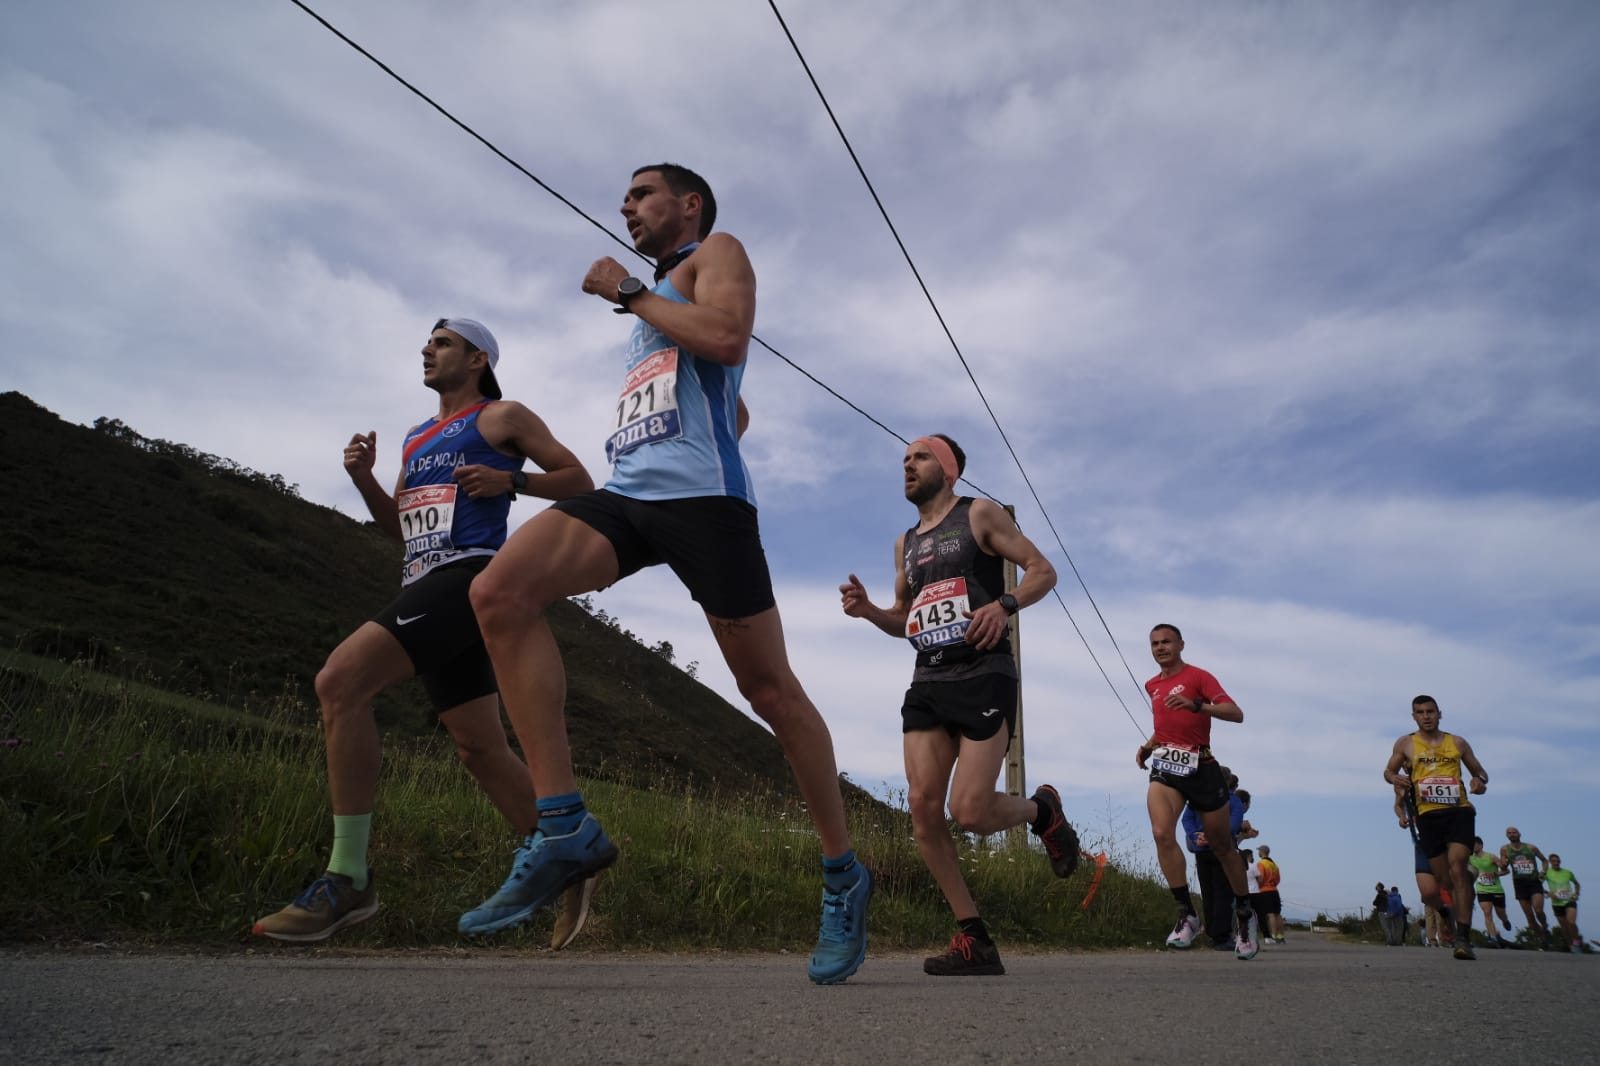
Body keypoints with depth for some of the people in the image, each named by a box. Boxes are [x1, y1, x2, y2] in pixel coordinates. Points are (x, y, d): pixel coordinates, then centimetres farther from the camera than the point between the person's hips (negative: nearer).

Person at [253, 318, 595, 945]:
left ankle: (349, 879, -19)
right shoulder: (416, 439, 28)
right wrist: (363, 478, 12)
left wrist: (509, 480, -9)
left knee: (339, 681, -22)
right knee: (481, 751, 6)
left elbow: (578, 480, 5)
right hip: (426, 588, 8)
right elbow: (400, 529, 28)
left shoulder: (502, 417, 8)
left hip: (466, 575, -8)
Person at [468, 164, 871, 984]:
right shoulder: (654, 295, 33)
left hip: (699, 494, -7)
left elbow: (727, 339, -12)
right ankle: (565, 828, -20)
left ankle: (843, 876, 12)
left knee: (768, 687, -5)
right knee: (499, 592, -19)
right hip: (626, 491, 8)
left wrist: (628, 293, -1)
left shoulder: (717, 252, 12)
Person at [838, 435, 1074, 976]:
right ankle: (975, 941, 2)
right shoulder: (906, 543, 20)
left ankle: (1042, 809, 20)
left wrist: (1004, 604, -19)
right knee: (923, 807, -8)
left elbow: (1043, 570, 0)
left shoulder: (980, 515, 3)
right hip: (927, 682, 6)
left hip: (983, 675, -6)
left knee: (970, 813, -15)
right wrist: (869, 610, 6)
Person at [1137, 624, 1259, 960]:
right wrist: (1148, 746, 14)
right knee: (1162, 834, -20)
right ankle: (1187, 914, -12)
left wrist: (1195, 704, -30)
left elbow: (1236, 713, -16)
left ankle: (1245, 913, 28)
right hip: (1165, 766, 4)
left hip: (1201, 767, -4)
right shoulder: (1152, 686, 15)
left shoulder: (1198, 676, -5)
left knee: (1222, 845, 8)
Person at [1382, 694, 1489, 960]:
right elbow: (1388, 771, 14)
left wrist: (1480, 781, -4)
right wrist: (1395, 779, -10)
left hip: (1459, 811, -1)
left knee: (1457, 869, -18)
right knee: (1444, 878, 3)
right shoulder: (1405, 744, 10)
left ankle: (1463, 938, -19)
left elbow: (1480, 771, 20)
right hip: (1428, 816, 1)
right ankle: (1461, 927, 23)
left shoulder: (1457, 743, 12)